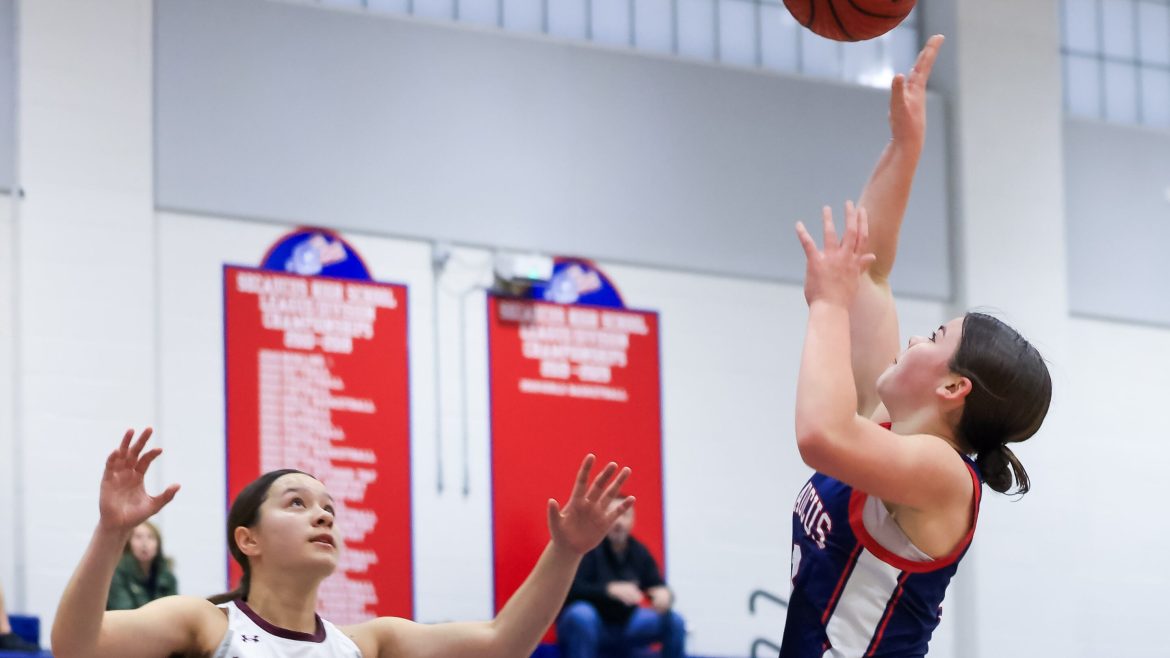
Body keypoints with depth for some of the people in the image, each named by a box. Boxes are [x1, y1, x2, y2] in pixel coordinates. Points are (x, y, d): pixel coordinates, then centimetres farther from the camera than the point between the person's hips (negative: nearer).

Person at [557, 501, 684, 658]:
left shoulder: (639, 551, 2)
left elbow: (657, 585, 4)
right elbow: (571, 588, -25)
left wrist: (663, 594, -22)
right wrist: (610, 589, -39)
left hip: (625, 625, 6)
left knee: (674, 621, -8)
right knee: (582, 614, -38)